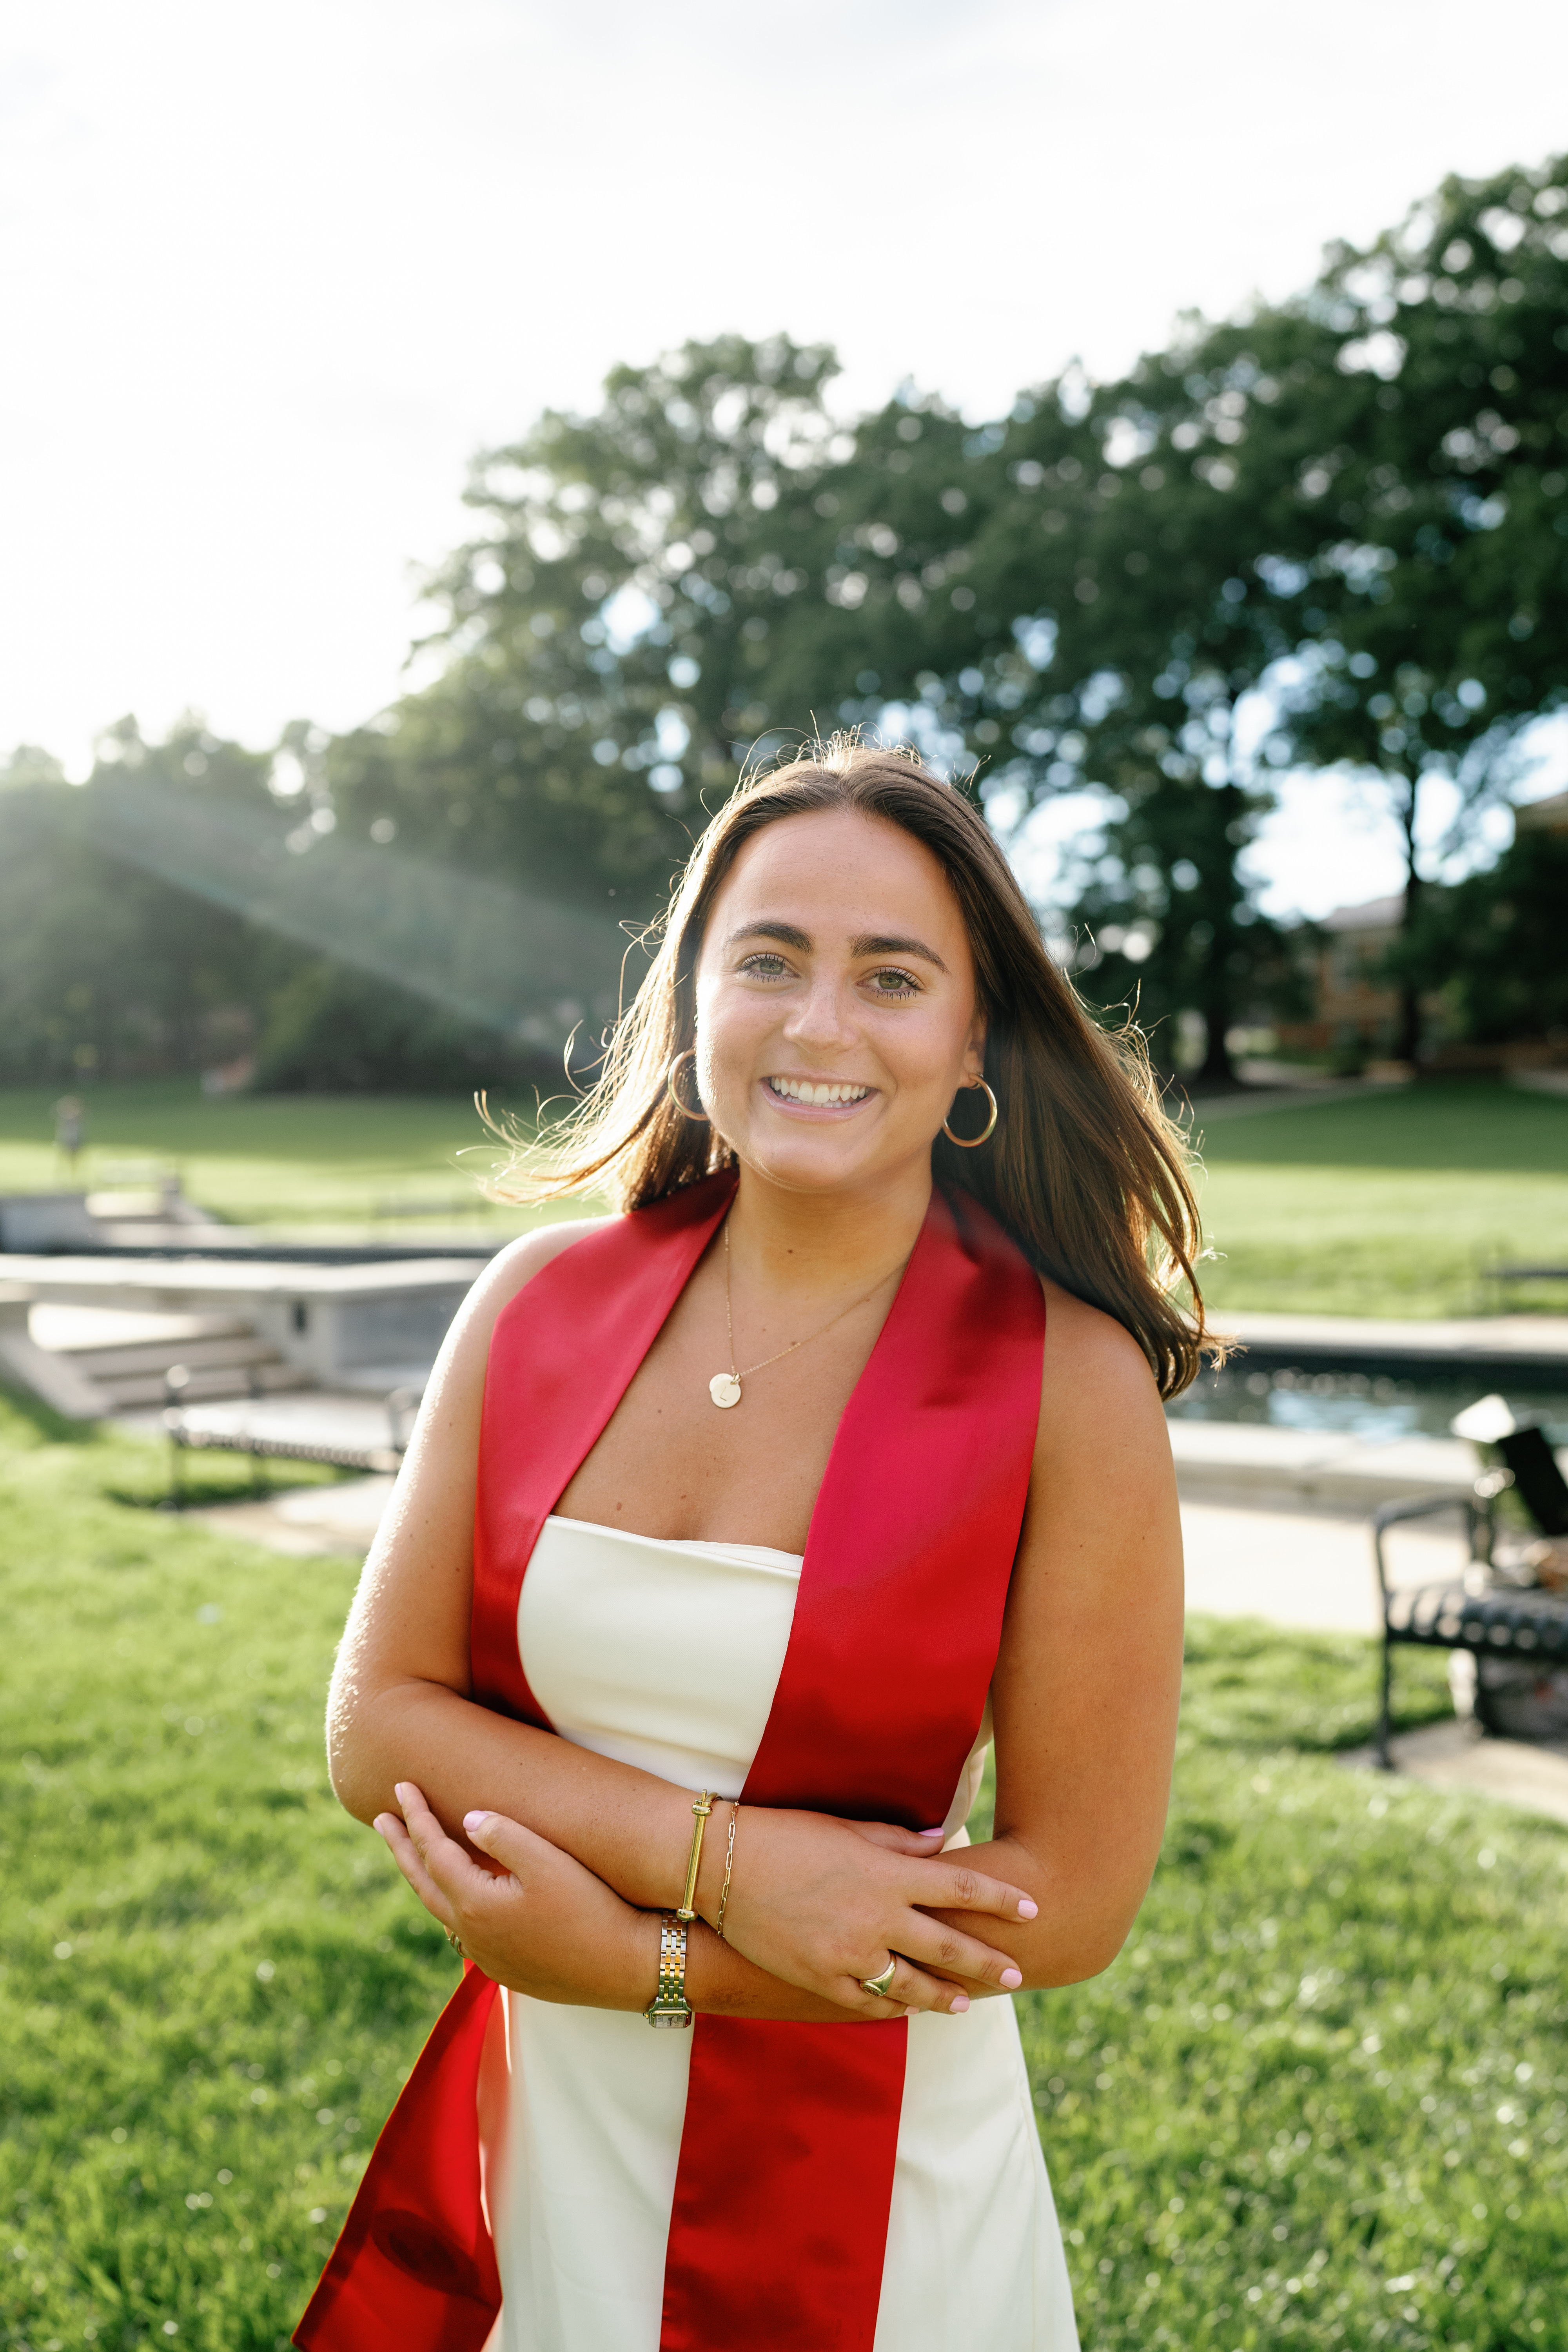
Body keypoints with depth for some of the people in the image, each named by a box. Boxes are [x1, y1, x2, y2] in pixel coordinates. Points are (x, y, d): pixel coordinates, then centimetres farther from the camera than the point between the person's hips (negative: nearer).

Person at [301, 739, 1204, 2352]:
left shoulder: (1071, 1377, -17)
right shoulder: (544, 1303, -7)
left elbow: (1073, 1903, -14)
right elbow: (375, 1727, -6)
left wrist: (623, 1950, -16)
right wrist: (719, 1856, -19)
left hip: (865, 2200, -3)